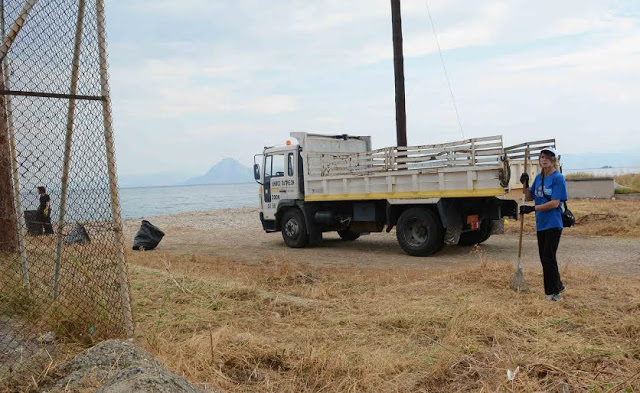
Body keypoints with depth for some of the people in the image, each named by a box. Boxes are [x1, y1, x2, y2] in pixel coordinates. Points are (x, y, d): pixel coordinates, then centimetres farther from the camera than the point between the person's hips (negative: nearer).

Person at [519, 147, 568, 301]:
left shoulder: (558, 178, -12)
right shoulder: (538, 177, 10)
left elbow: (554, 203, -19)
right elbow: (529, 197, 16)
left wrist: (532, 208, -24)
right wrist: (525, 184, -1)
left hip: (553, 224, -8)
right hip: (540, 224, 8)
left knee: (548, 258, -6)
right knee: (544, 258, 15)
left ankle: (553, 292, 5)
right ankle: (558, 285, 32)